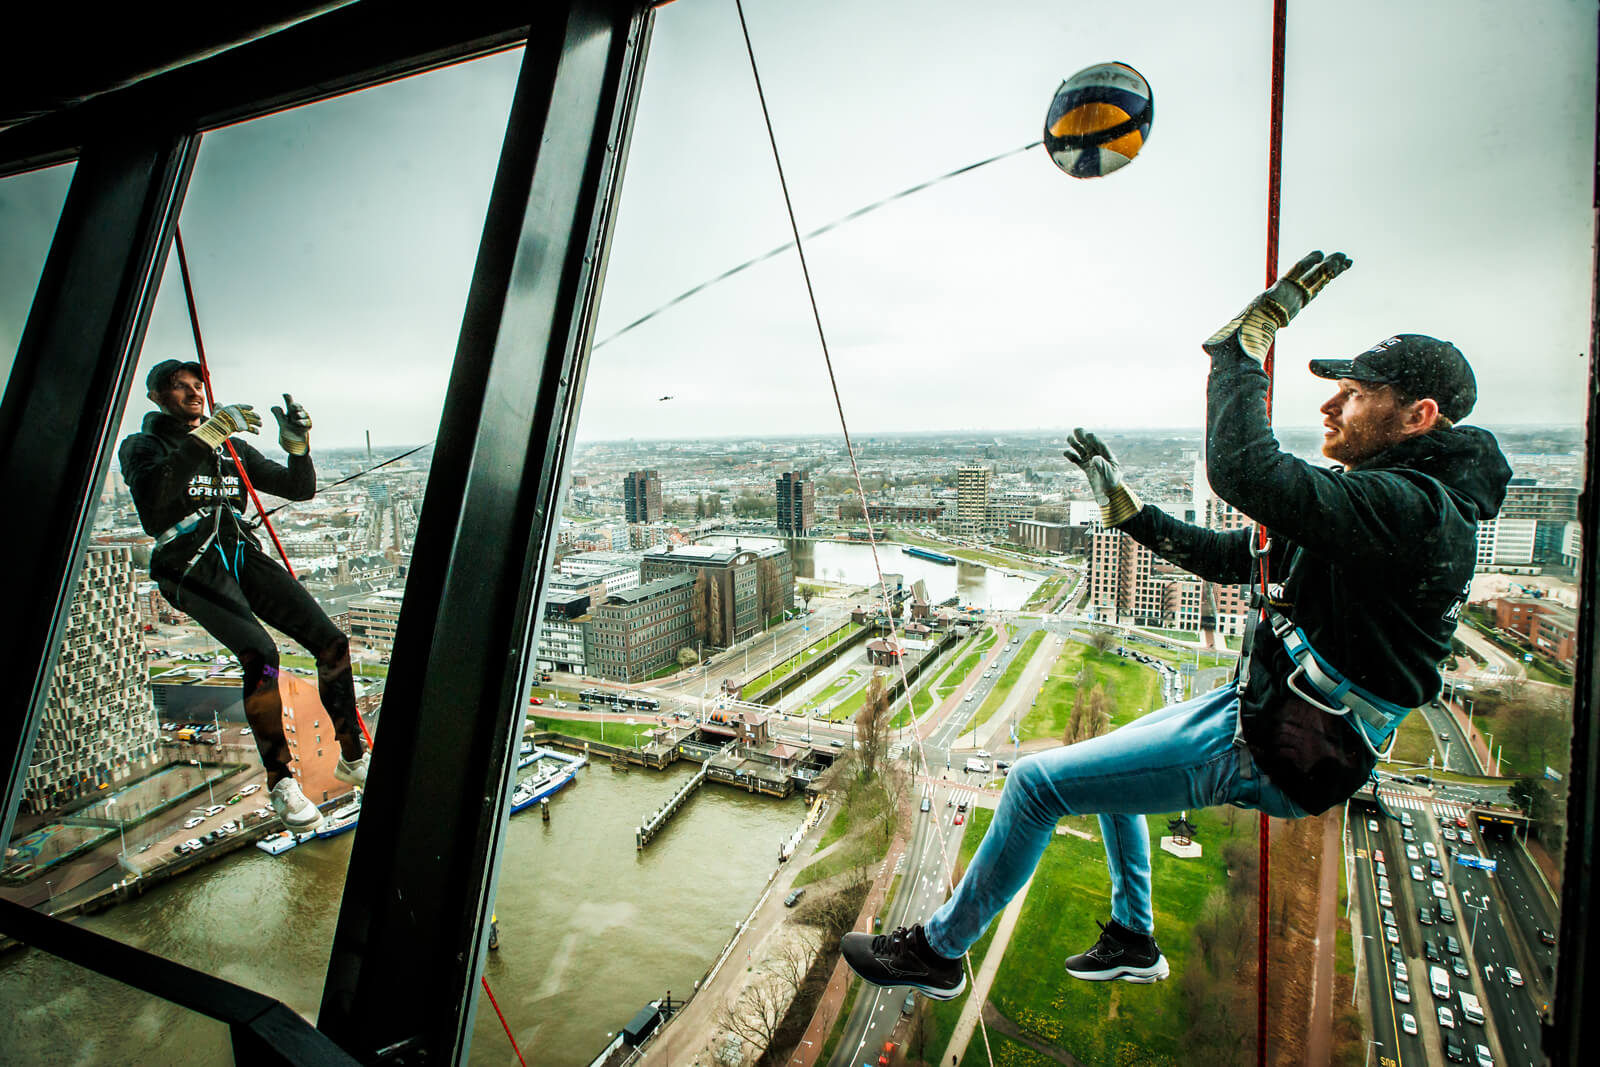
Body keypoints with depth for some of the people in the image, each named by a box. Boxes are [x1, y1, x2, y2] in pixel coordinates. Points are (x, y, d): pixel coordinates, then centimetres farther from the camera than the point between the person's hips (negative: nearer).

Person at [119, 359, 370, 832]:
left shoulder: (232, 448, 18)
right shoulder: (142, 447, 4)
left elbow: (300, 489, 14)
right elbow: (150, 495, -21)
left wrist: (297, 445, -5)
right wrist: (204, 436, -30)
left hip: (243, 557, 5)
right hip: (193, 568, -5)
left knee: (332, 642, -10)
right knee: (260, 654, -29)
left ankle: (351, 758, 3)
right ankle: (279, 780, -17)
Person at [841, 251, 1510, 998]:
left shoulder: (1413, 509, -24)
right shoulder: (1377, 493, 10)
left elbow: (1245, 472, -40)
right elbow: (1230, 557, 15)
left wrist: (1246, 337, -27)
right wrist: (1124, 506, 11)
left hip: (1271, 753, -11)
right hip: (1258, 706, 11)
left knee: (1038, 781, -9)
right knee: (1109, 763, 28)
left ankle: (938, 950, 12)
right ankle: (1133, 940, 41)